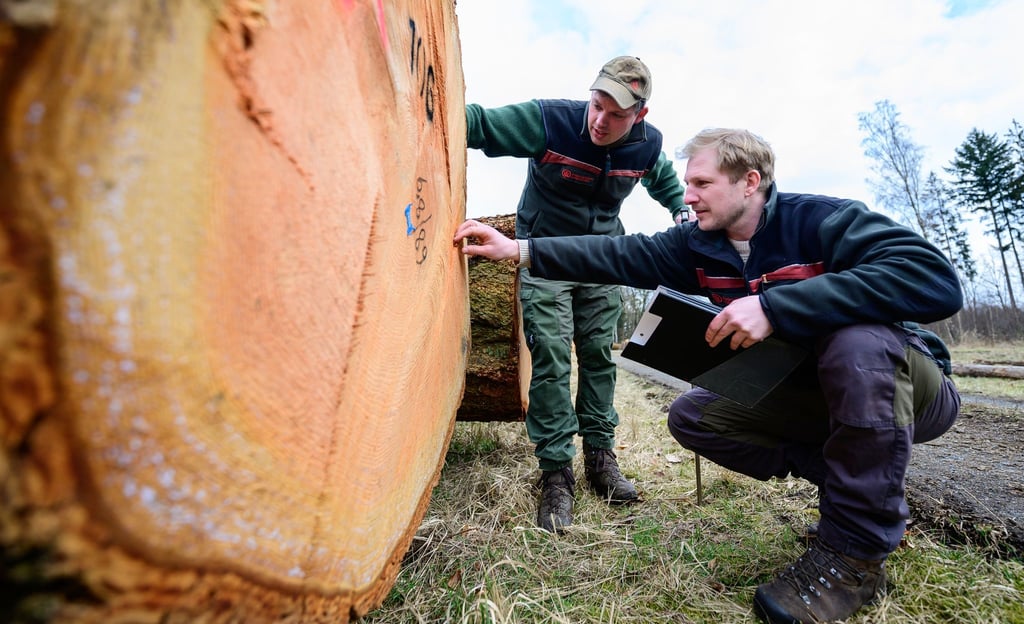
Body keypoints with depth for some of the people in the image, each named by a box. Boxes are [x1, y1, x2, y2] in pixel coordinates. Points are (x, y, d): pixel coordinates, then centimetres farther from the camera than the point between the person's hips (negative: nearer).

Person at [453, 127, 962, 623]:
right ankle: (865, 484, 1)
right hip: (802, 395, 6)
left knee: (856, 335, -37)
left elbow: (935, 280, -36)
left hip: (908, 385, -5)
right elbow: (620, 256, -12)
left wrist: (774, 306, -43)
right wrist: (519, 250, -19)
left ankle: (855, 552, -20)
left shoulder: (823, 220, -23)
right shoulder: (699, 245, -6)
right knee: (690, 416, -7)